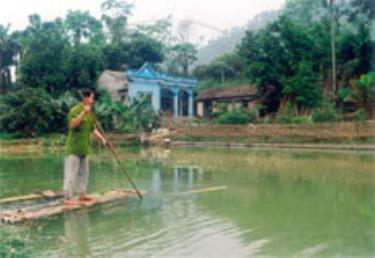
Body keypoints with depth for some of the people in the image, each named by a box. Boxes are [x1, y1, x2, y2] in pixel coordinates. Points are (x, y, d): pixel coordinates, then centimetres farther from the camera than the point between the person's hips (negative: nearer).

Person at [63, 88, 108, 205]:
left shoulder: (90, 113, 12)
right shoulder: (75, 110, -12)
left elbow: (93, 129, 16)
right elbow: (72, 124, -27)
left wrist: (102, 139, 5)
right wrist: (83, 112, -31)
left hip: (84, 148, 9)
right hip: (73, 148, -8)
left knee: (83, 172, 14)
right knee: (71, 173, -6)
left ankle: (82, 194, 25)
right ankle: (67, 197, -1)